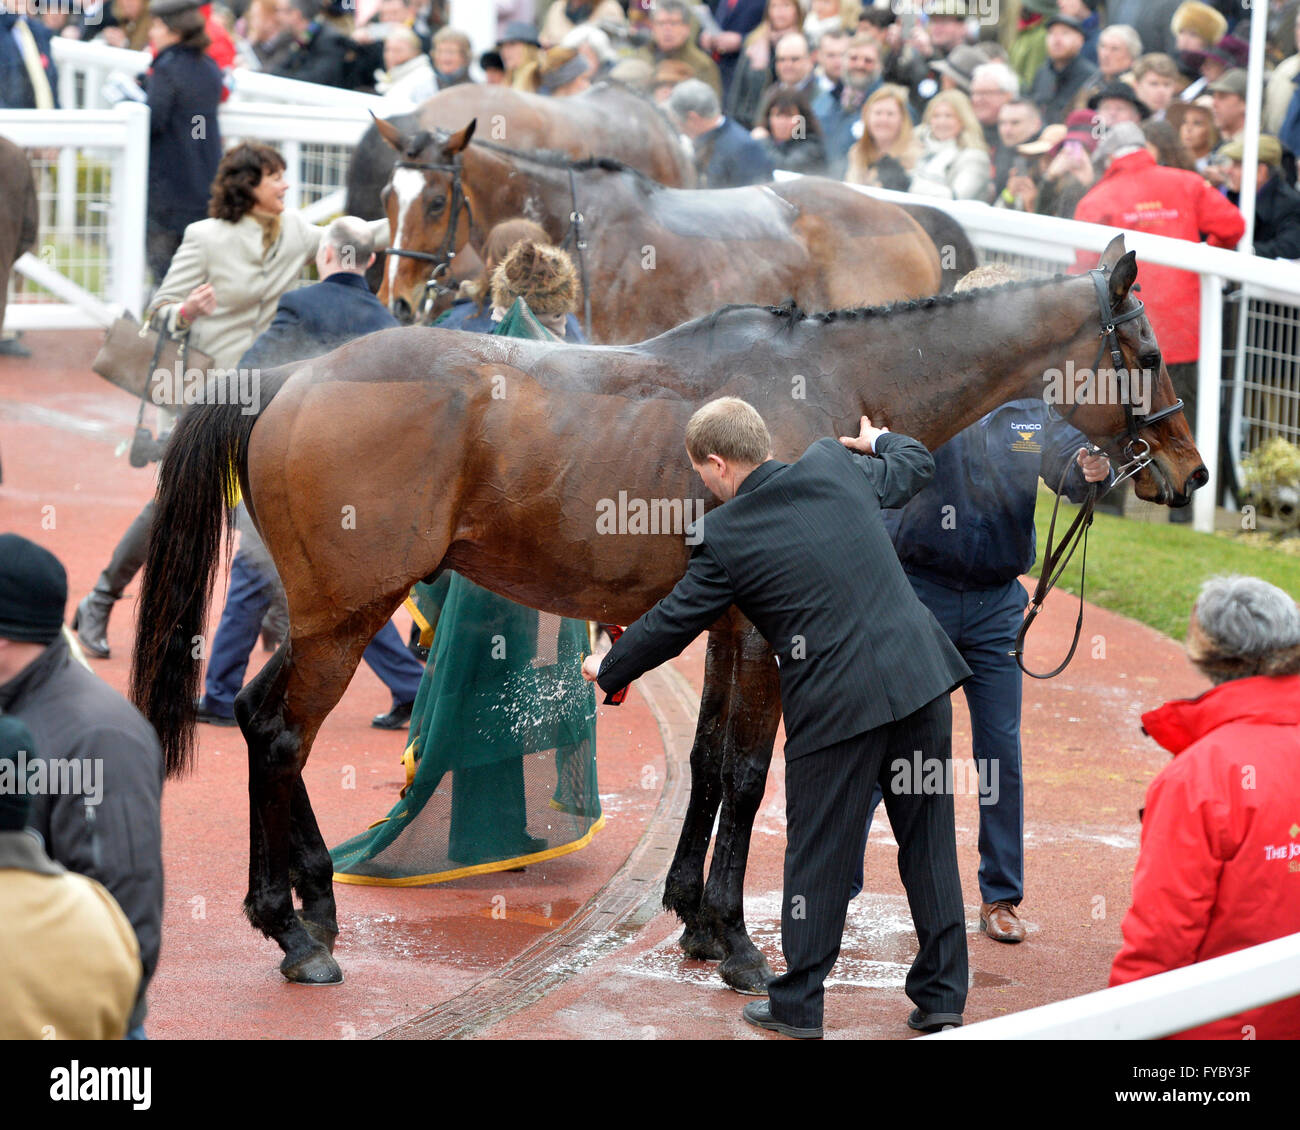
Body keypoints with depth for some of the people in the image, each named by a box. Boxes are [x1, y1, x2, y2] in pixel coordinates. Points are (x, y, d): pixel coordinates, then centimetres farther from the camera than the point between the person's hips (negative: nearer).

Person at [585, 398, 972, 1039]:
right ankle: (942, 997, 17)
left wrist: (608, 671, 24)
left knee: (818, 854, 8)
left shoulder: (725, 536, -5)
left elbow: (671, 624, 7)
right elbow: (915, 467, 24)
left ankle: (798, 1004, 16)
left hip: (836, 703, -5)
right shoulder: (836, 467, 6)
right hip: (920, 676, 5)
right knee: (929, 844, 12)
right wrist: (879, 441, 47)